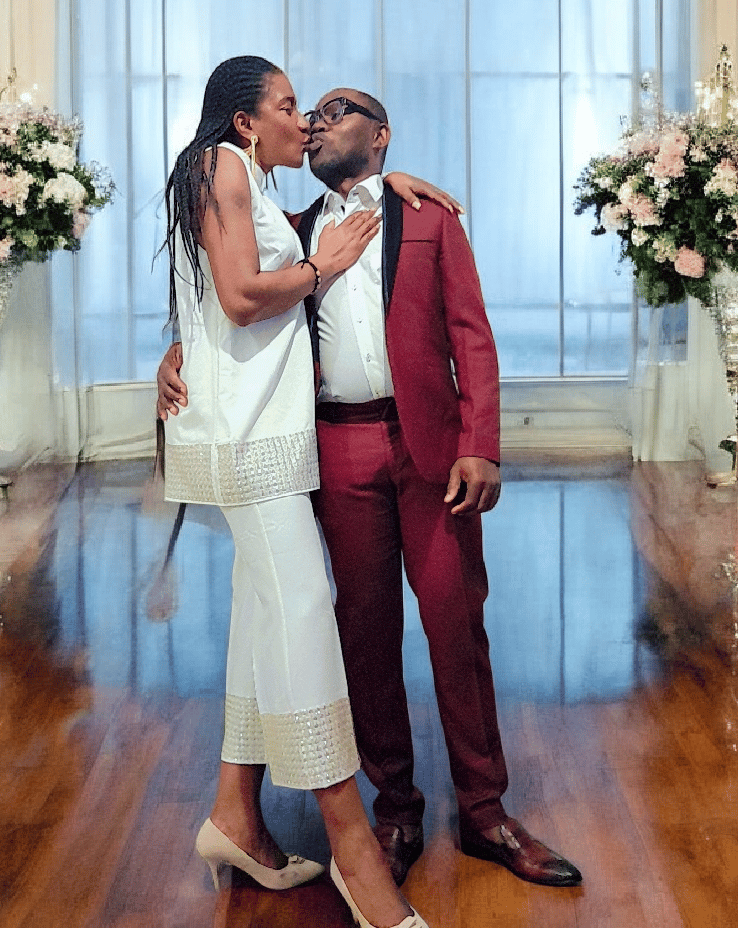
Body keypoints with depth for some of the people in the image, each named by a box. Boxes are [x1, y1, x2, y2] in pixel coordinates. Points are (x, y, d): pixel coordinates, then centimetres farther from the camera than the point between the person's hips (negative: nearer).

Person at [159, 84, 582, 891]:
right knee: (366, 628, 5)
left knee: (456, 620, -1)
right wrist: (177, 357, -6)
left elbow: (471, 336, 3)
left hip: (430, 443, -2)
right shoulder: (292, 233, 17)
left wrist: (480, 447, -8)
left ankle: (483, 810, 11)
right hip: (342, 452, 2)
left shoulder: (429, 219, 10)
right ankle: (395, 808, 18)